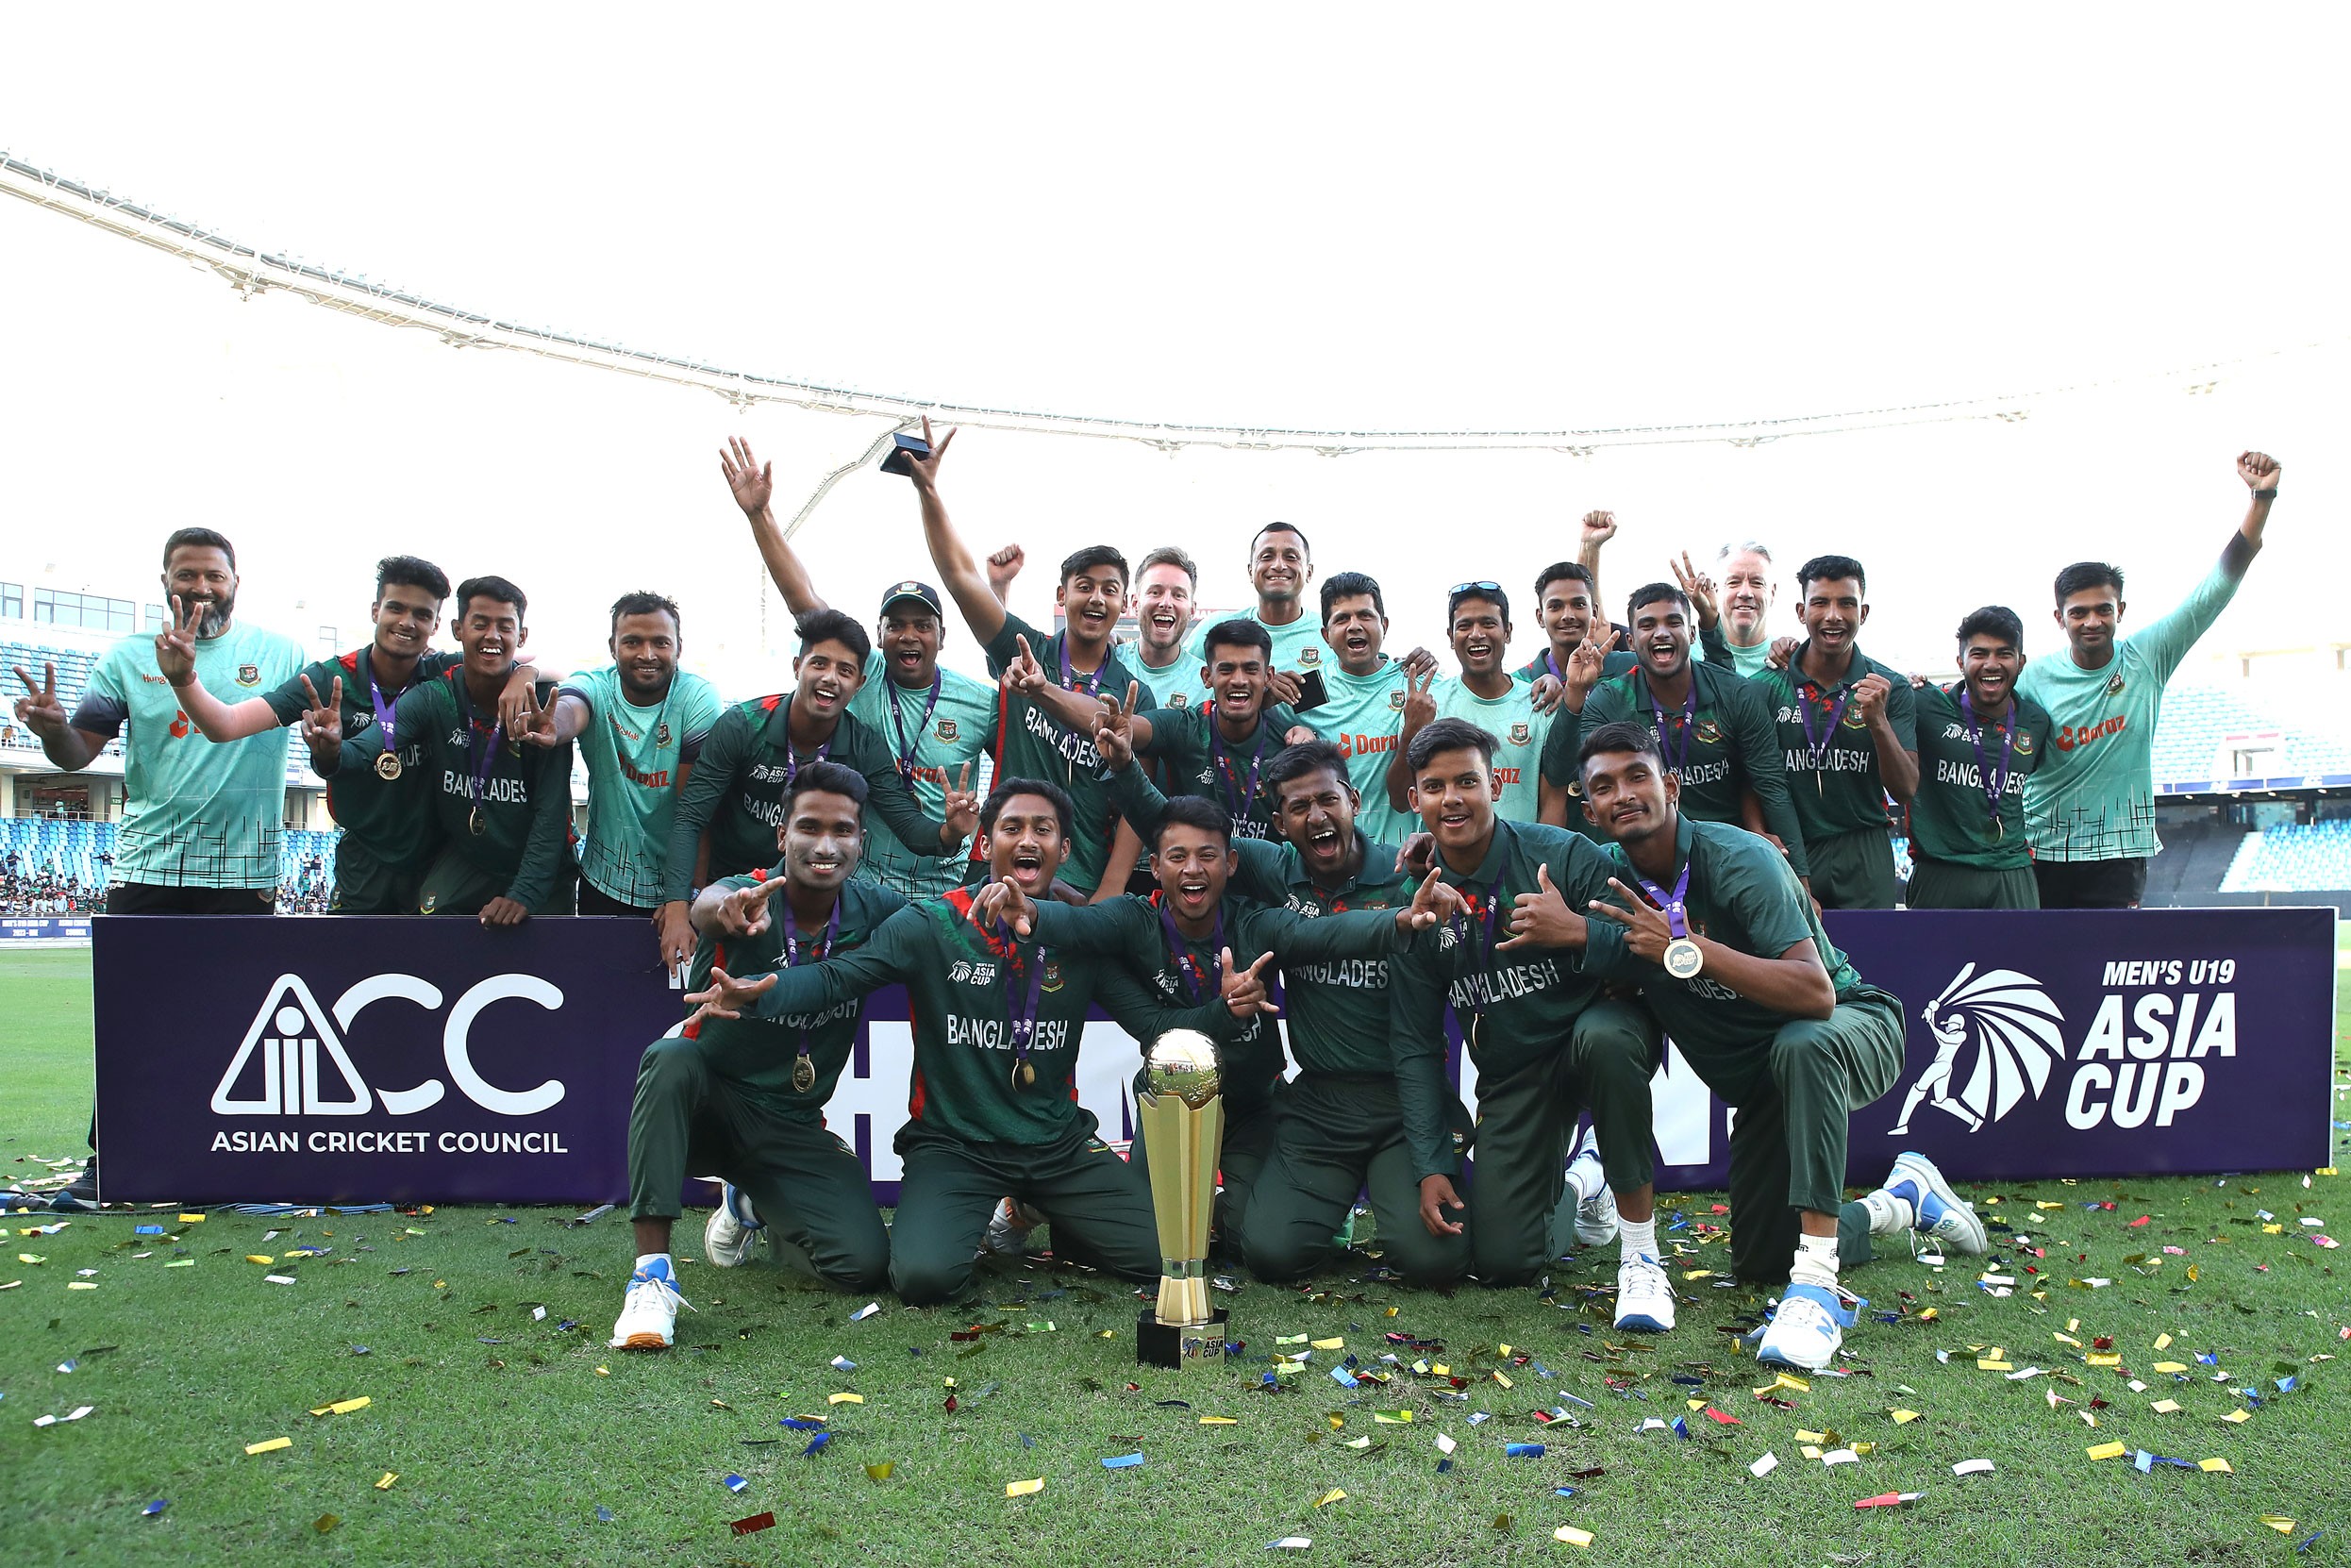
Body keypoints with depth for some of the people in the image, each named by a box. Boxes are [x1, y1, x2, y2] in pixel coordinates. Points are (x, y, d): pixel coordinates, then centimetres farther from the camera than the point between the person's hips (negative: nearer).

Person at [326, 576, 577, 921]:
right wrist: (331, 755, -48)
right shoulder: (433, 698, -8)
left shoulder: (543, 703, -14)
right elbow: (369, 747, -24)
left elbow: (551, 809, -17)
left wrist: (525, 893, -27)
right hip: (462, 860, 1)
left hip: (540, 868, -1)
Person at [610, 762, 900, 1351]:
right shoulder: (747, 892, -19)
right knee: (671, 1056, -37)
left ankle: (752, 1204, 19)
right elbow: (707, 907, -41)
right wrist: (728, 911, -69)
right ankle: (652, 1272, -32)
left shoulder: (873, 911, -7)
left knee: (866, 1263, -14)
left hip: (792, 1125, 3)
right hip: (709, 1102, -3)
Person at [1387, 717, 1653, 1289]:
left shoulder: (1565, 855, -14)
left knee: (1603, 1037, -39)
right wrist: (1432, 1167, -6)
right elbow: (1415, 1047, 0)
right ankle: (1574, 1185, 26)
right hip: (1511, 1074, 3)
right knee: (1502, 1261, -8)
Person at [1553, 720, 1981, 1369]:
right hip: (1756, 1072, 6)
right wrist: (1572, 933, -30)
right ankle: (1903, 1199, 32)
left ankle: (1817, 1284, -36)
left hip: (1851, 1029, -6)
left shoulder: (1736, 858, -27)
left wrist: (1688, 949, -44)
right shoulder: (1608, 876, -9)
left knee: (1801, 1045, -41)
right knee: (1759, 1260, 5)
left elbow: (1816, 993, -37)